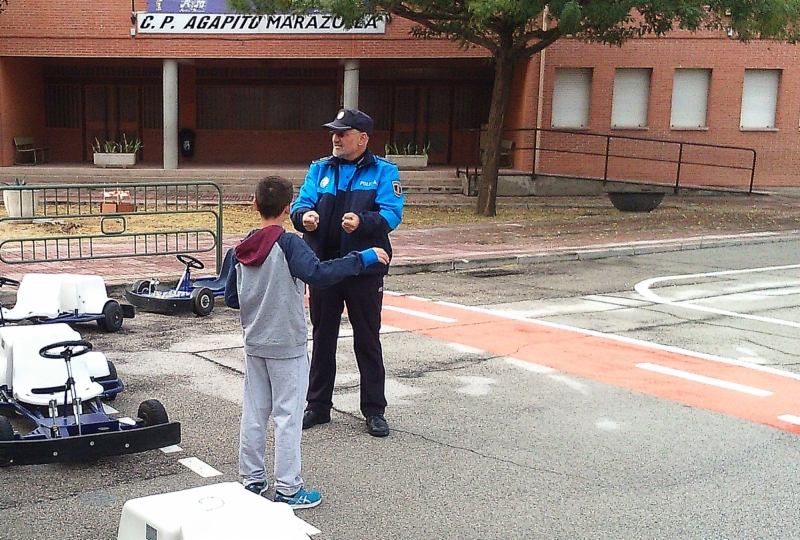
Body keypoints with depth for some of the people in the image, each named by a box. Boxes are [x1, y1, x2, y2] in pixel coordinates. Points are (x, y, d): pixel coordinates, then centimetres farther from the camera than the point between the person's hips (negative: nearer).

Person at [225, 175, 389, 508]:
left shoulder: (241, 249, 3)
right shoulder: (288, 244, -17)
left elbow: (230, 298, 7)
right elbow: (319, 274, -33)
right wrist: (363, 258, -28)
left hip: (254, 344, 7)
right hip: (287, 346, -6)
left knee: (253, 412, 14)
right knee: (288, 416, 1)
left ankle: (252, 479, 24)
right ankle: (288, 490, 7)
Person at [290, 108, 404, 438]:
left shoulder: (384, 172, -1)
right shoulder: (319, 169, 8)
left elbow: (392, 214, -14)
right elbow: (302, 203, -2)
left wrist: (362, 221, -33)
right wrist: (304, 215, -27)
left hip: (366, 268, -3)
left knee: (368, 340, 6)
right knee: (322, 338, 13)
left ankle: (374, 410, 18)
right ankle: (318, 406, 26)